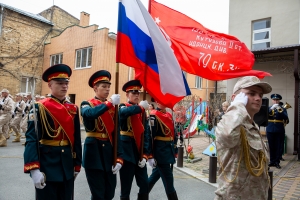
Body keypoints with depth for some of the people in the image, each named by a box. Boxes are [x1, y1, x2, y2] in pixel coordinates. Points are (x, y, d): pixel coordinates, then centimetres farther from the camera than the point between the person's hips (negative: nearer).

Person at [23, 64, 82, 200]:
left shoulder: (73, 109, 5)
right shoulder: (39, 108, -8)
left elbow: (76, 139, 8)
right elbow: (31, 139, -14)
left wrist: (77, 165, 10)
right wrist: (34, 169, -21)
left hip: (67, 165, 5)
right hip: (47, 164, -4)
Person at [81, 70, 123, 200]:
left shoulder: (113, 107, 8)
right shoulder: (87, 104, -1)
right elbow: (90, 114, -28)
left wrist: (119, 158, -3)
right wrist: (110, 103, -26)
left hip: (110, 151, 4)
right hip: (94, 152, -4)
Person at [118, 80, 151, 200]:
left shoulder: (142, 111, 10)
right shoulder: (123, 107, -3)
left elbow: (145, 133, 4)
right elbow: (124, 112, -32)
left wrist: (145, 155, -4)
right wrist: (140, 107, -30)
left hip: (139, 152, 5)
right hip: (127, 152, -5)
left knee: (145, 186, 11)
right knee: (126, 187, 4)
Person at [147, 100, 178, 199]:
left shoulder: (169, 115, 13)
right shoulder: (154, 115, -12)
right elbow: (149, 135, -17)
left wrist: (175, 151, 16)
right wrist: (150, 156, -19)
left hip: (169, 151, 8)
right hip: (160, 152, -8)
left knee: (155, 176, 20)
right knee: (168, 181, 0)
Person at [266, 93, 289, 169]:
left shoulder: (283, 109, 6)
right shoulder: (269, 108, 7)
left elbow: (286, 118, -9)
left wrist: (280, 111, -26)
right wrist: (271, 108, -23)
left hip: (280, 131, 0)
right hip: (270, 130, 0)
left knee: (279, 147, 1)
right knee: (271, 147, 7)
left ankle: (277, 162, 10)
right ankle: (272, 161, 17)